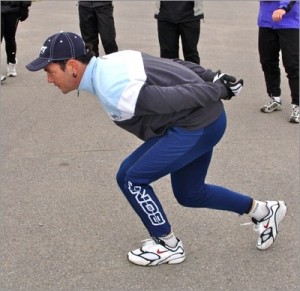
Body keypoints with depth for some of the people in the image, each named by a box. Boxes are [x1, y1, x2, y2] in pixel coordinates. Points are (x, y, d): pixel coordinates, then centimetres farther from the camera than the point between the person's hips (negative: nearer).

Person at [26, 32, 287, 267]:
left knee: (133, 180, -4)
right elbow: (176, 64, 8)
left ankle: (168, 246, 15)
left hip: (200, 125, -10)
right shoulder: (111, 61, 4)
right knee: (189, 194, 20)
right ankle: (263, 211, 35)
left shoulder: (113, 92, -26)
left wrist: (220, 91, -11)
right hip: (204, 121, 10)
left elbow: (177, 97, -23)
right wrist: (215, 78, 11)